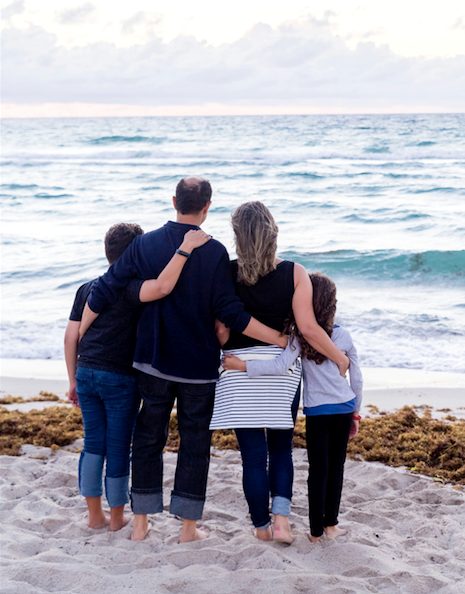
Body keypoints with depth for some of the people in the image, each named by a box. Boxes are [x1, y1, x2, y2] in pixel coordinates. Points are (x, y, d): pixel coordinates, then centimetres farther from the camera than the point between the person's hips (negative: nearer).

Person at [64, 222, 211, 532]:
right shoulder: (131, 286, -11)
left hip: (86, 373, 6)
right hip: (120, 378, -6)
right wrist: (186, 248, -28)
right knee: (118, 447, 7)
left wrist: (73, 380, 17)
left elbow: (71, 335, 10)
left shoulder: (87, 288, 10)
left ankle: (95, 515, 20)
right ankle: (117, 517, 18)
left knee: (93, 443, 14)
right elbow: (162, 287, -34)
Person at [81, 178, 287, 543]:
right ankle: (188, 527, 12)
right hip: (199, 366, -2)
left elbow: (104, 292, -1)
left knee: (148, 438, 13)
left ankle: (141, 523, 16)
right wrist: (279, 338, -8)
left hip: (153, 363, 3)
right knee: (194, 443, 8)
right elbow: (230, 313, -14)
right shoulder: (214, 253, -11)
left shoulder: (145, 245, -3)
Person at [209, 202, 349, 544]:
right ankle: (281, 520, 1)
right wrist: (340, 358, 3)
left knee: (253, 454, 7)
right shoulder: (294, 273, -7)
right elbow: (308, 327, -9)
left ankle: (262, 527, 14)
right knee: (281, 448, 16)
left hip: (240, 367, -1)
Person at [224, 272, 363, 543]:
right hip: (344, 409, 2)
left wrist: (242, 365, -20)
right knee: (336, 466, 12)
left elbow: (280, 366, -24)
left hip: (317, 411, -2)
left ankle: (316, 531, 7)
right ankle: (331, 524, 19)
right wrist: (356, 412, 18)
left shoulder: (300, 337, -10)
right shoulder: (343, 336, 0)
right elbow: (357, 379, 6)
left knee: (318, 469, 4)